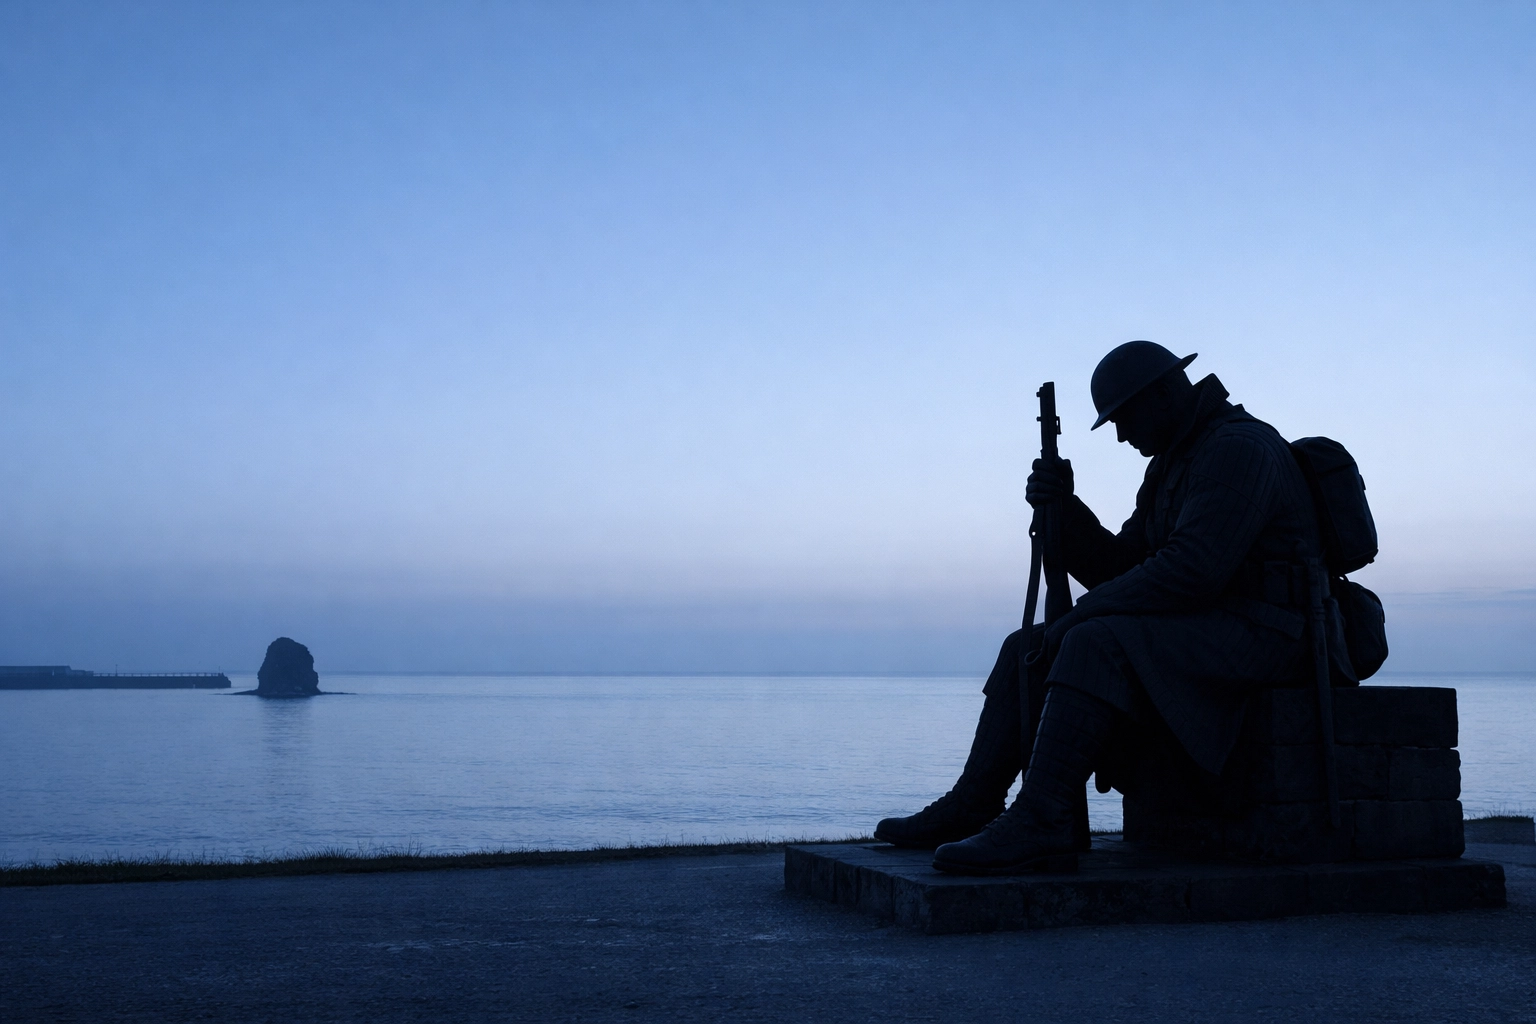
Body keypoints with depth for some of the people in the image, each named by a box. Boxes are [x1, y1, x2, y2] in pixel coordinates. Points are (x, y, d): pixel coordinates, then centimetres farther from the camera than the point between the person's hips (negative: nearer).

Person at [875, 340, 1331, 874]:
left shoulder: (1240, 448, -14)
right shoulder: (1168, 466, 20)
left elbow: (1192, 571, -26)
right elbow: (1118, 567, 16)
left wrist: (1083, 612, -20)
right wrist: (1063, 508, -1)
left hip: (1253, 632, -10)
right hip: (1192, 630, 10)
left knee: (1096, 644, -33)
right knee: (1026, 648, 4)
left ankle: (1040, 824, -38)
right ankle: (972, 807, 1)